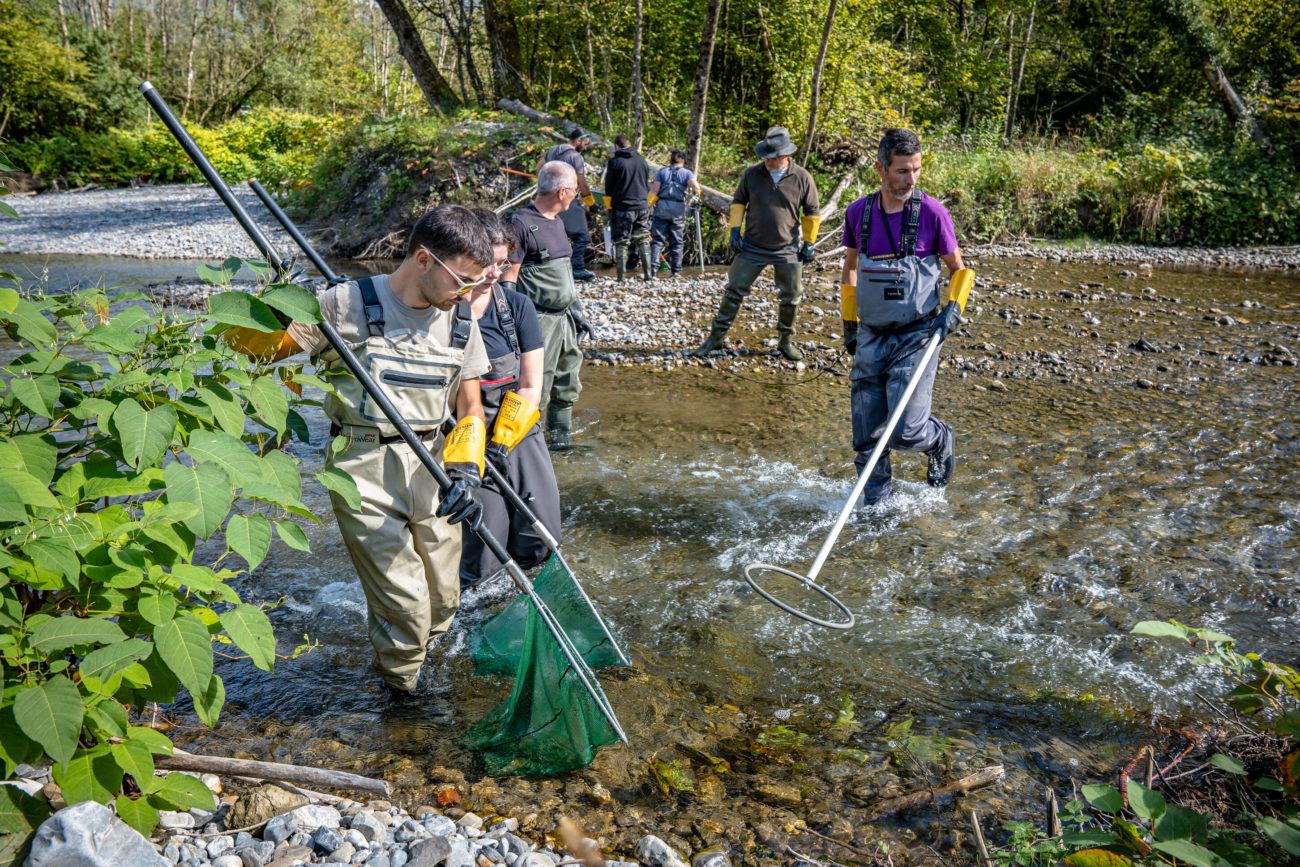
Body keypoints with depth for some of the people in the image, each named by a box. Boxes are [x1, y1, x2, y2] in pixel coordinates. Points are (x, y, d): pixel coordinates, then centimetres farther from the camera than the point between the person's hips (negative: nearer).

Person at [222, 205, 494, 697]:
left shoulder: (461, 321, 6)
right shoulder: (348, 305, -8)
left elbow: (470, 408, 10)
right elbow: (249, 344, -3)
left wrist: (465, 471, -7)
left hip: (431, 468, 5)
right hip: (364, 471, -5)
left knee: (441, 603, 12)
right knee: (404, 607, -6)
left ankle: (407, 665, 45)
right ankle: (400, 694, 25)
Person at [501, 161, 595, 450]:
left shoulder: (557, 222, 15)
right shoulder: (522, 223, -12)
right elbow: (508, 277, -14)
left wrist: (577, 314, 22)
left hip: (564, 318, 9)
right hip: (538, 321, -9)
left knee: (567, 386, 15)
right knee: (536, 390, -4)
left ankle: (561, 438, 28)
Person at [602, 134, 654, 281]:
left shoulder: (614, 162, -6)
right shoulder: (642, 160, 8)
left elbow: (609, 187, -2)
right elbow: (647, 185, 14)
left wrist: (609, 206, 11)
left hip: (622, 207, -4)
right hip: (642, 206, 4)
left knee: (621, 242, 2)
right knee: (643, 240, 12)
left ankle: (621, 276, 1)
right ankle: (648, 273, 10)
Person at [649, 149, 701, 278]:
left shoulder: (662, 171, 11)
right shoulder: (687, 172, 9)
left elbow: (654, 190, 0)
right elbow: (695, 186, -12)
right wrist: (694, 192, 5)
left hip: (661, 208, 0)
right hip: (678, 210, 0)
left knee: (657, 238, 0)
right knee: (676, 241, 8)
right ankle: (676, 270, 10)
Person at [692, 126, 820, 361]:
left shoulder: (802, 178, -4)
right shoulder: (752, 174, -2)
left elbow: (812, 213, 5)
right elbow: (738, 201, 12)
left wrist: (809, 243, 3)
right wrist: (735, 229, 1)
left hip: (788, 250, 0)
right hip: (752, 247, 0)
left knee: (791, 296, 6)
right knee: (734, 291, 1)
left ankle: (786, 341, 25)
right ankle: (716, 337, 12)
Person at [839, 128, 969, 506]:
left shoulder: (932, 213, -7)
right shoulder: (858, 213, 1)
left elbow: (958, 268, 6)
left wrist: (953, 308, -12)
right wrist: (849, 323, 15)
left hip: (916, 337, -3)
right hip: (871, 337, 3)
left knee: (905, 432, -10)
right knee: (866, 436, 4)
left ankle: (940, 439, 26)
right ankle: (875, 503, 24)